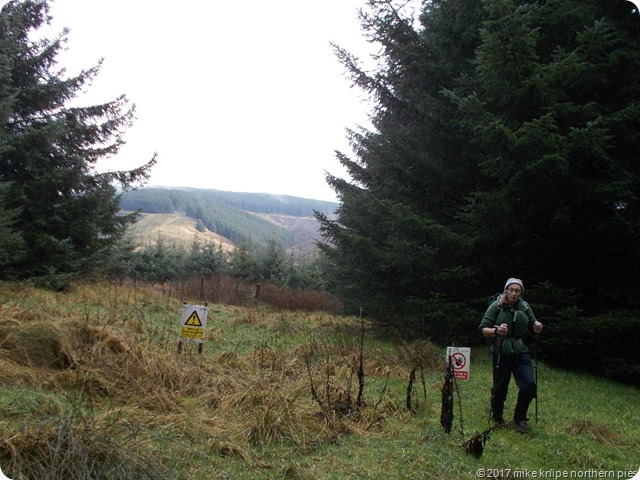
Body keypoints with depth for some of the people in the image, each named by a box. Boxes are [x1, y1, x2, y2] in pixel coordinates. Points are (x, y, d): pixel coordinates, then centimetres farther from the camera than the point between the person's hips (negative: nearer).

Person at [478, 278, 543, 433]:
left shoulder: (525, 307, 3)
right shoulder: (496, 306, -7)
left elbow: (532, 328, 14)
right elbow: (482, 329, -8)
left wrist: (536, 328, -10)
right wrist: (496, 331, -28)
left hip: (521, 352, 3)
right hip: (501, 353, -2)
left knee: (529, 385, -9)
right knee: (500, 387, 7)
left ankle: (519, 419, 13)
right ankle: (497, 417, 32)